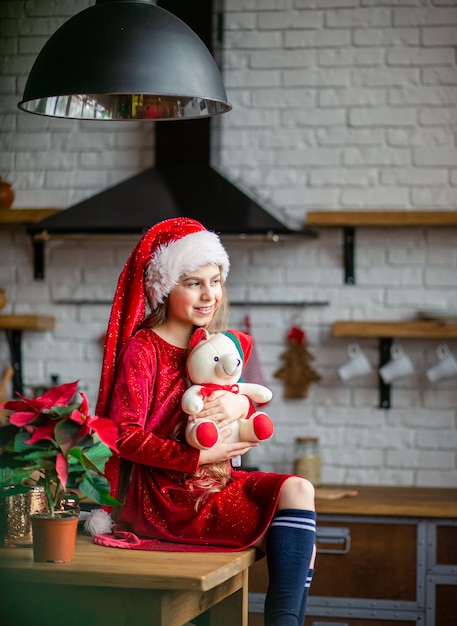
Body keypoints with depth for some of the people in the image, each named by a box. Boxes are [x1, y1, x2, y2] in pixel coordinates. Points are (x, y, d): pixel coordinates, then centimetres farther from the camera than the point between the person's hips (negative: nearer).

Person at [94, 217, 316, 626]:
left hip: (214, 481, 7)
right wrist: (201, 457, -21)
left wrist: (242, 404, -9)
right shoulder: (142, 350, -9)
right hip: (165, 494, -7)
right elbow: (126, 436, -15)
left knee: (298, 490, -18)